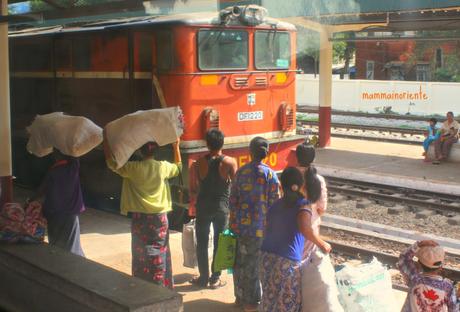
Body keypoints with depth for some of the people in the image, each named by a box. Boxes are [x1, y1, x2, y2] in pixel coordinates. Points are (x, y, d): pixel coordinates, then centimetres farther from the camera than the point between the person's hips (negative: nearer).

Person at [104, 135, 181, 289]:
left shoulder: (133, 168, -13)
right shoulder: (163, 166, -5)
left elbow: (111, 162, -1)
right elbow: (178, 168, 17)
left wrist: (105, 140, 4)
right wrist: (176, 147, 23)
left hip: (140, 218, -2)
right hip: (159, 217, 2)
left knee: (142, 252, 8)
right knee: (158, 253, 11)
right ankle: (160, 286, 16)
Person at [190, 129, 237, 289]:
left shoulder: (200, 163, -8)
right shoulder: (230, 162, -11)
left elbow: (194, 186, -3)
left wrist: (193, 202, 14)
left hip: (203, 206, 1)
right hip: (222, 207, 0)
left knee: (202, 243, 11)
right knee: (220, 243, 9)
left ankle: (203, 277, 16)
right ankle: (215, 278, 13)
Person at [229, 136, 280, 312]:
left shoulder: (241, 172, 1)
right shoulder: (269, 174, -11)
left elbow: (233, 199, 5)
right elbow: (274, 202, -10)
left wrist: (233, 222, 15)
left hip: (241, 224, 4)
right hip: (259, 225, -4)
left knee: (239, 261, 15)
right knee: (254, 264, 5)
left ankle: (240, 297, 28)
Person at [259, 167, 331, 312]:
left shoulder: (276, 205, 14)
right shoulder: (302, 204, -6)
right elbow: (305, 229, -22)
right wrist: (322, 244, -11)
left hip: (267, 256, 6)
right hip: (287, 261, -6)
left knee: (269, 297, 17)